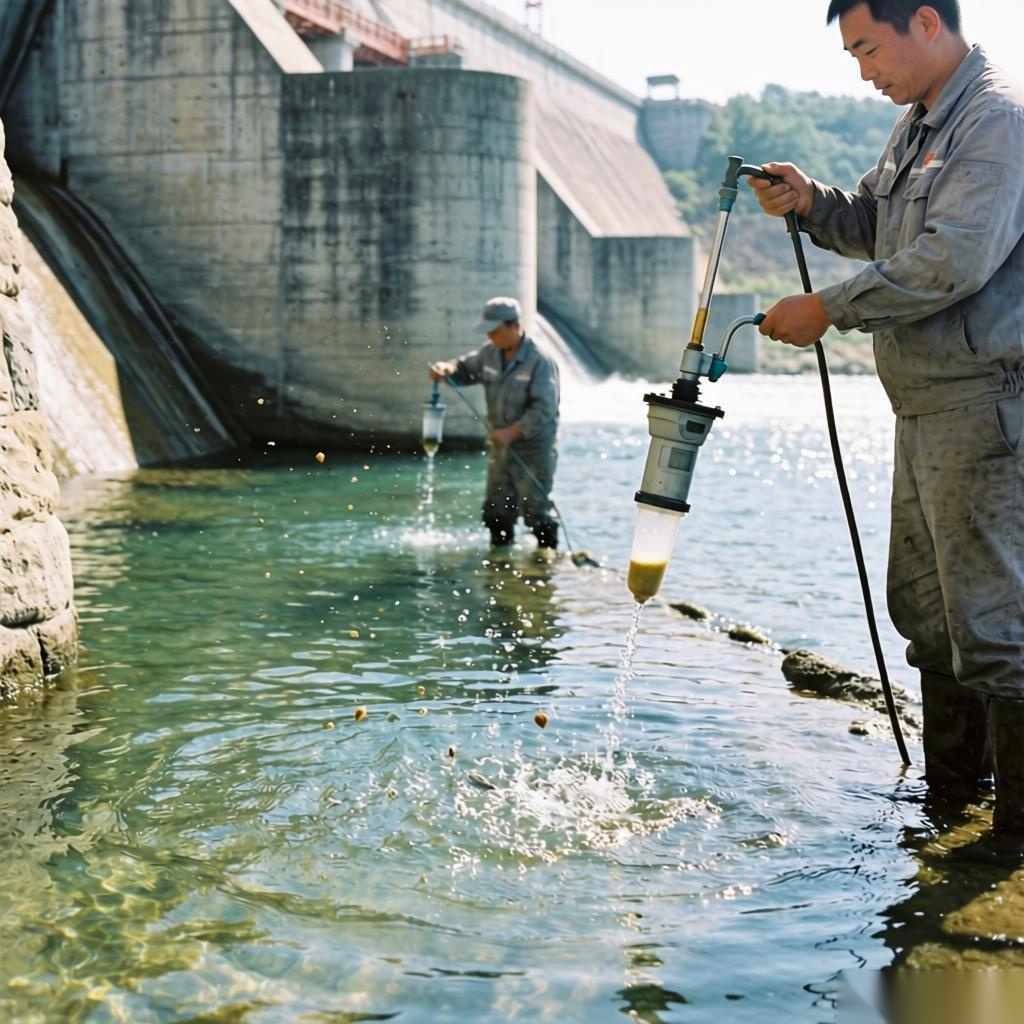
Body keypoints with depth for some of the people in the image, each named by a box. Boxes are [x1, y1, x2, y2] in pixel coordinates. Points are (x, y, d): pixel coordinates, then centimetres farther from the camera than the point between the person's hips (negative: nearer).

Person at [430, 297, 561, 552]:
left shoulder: (540, 362, -17)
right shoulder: (490, 354, 4)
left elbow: (544, 410, -23)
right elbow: (465, 369, 18)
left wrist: (513, 432, -29)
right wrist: (446, 368, -6)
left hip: (533, 449, -7)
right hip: (499, 448, 7)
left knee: (535, 510, -3)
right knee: (496, 511, 14)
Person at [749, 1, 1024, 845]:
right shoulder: (919, 126, 18)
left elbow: (954, 259, -23)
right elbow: (876, 229, 26)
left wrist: (831, 309, -18)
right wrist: (813, 204, 7)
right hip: (929, 404, 10)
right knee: (922, 602, 17)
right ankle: (950, 786, 31)